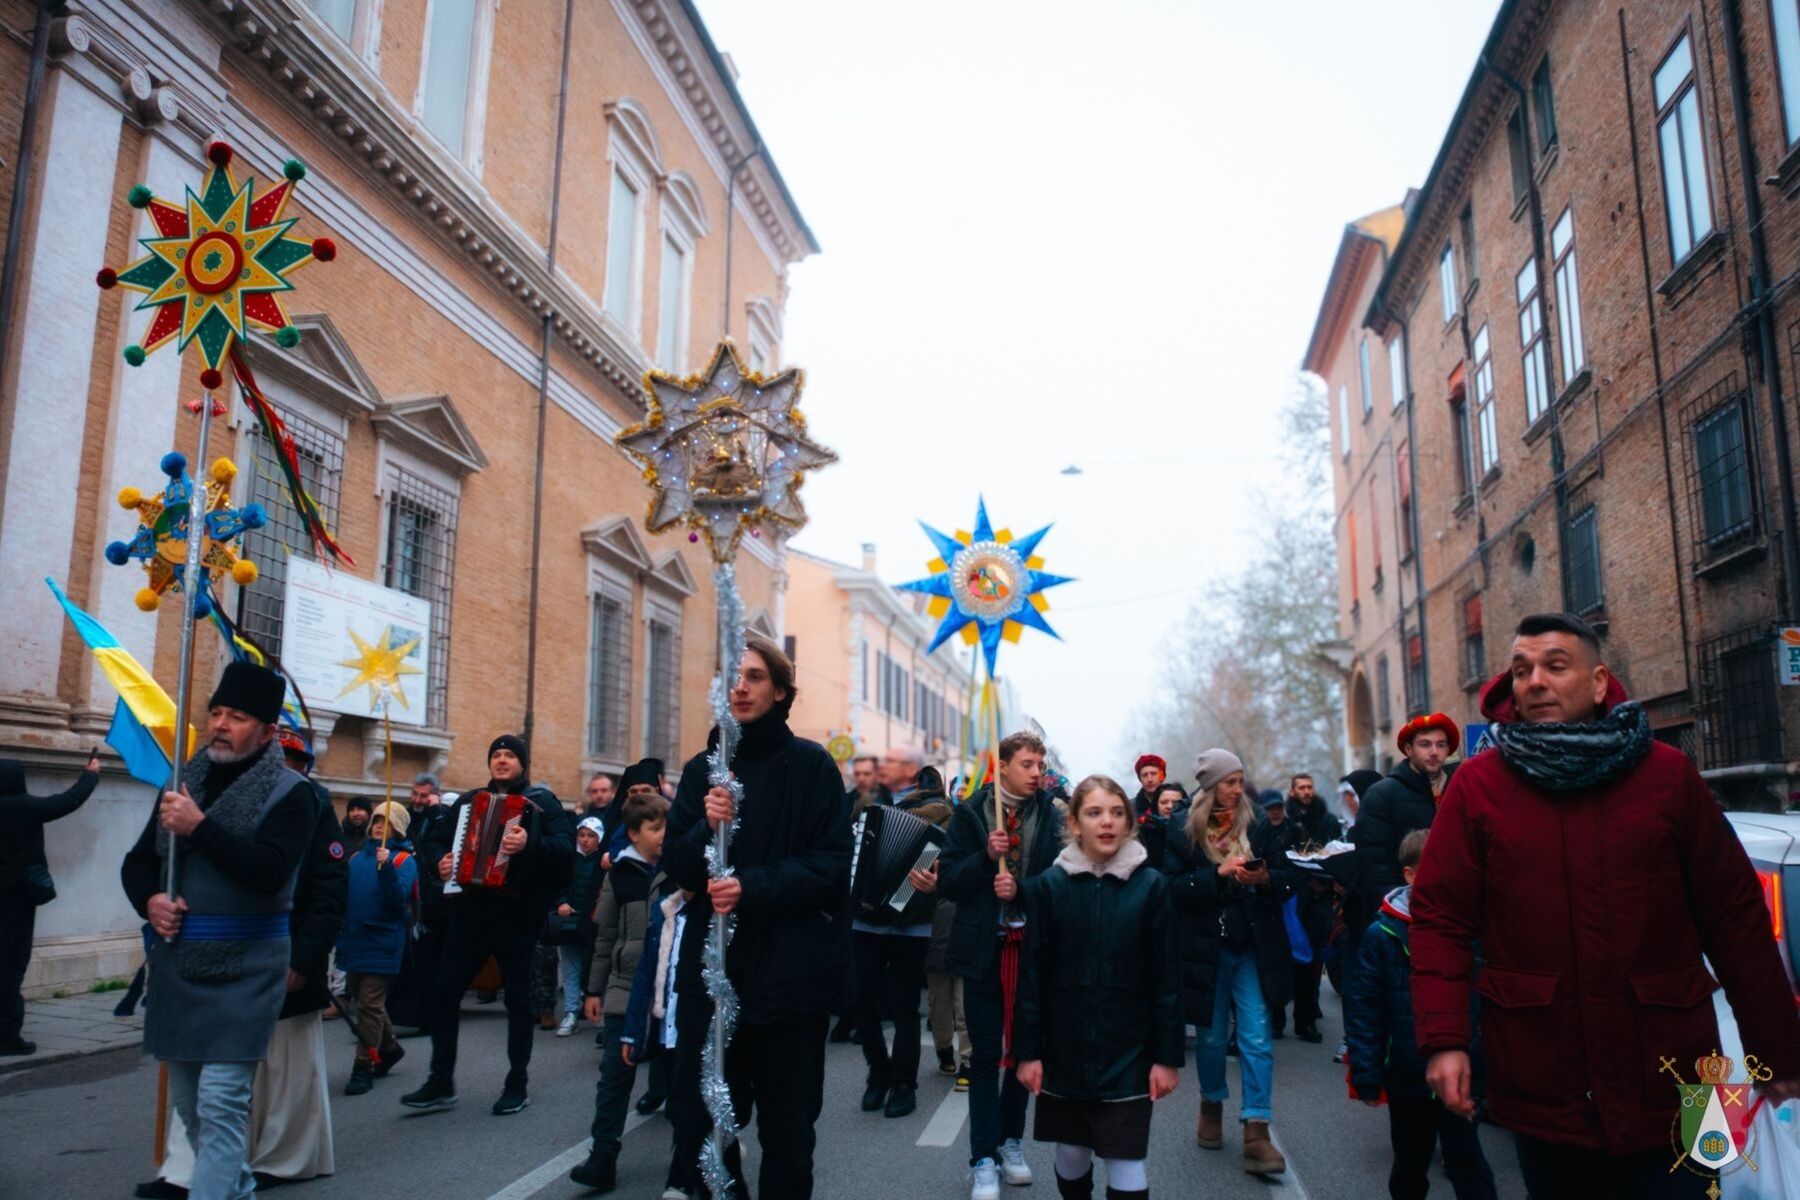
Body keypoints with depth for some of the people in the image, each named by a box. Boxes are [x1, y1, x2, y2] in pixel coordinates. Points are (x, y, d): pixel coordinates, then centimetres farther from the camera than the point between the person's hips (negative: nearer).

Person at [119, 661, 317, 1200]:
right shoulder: (184, 782, 10)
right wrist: (149, 900, -6)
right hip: (177, 961, 7)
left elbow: (269, 870, -22)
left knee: (221, 1101, -10)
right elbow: (138, 861, 15)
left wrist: (199, 826, -23)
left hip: (245, 968, -6)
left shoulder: (290, 793, -9)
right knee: (187, 1099, 17)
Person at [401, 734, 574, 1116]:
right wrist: (439, 860, -6)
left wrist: (531, 844, -33)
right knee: (444, 992, 3)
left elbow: (566, 847, -15)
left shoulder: (541, 802, -1)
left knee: (518, 999, 4)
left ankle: (517, 1084, 16)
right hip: (470, 912, 4)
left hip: (517, 914, -4)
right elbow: (434, 840, 16)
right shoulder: (468, 801, 15)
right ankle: (441, 1082, 15)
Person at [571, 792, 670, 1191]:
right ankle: (602, 1160, 7)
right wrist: (595, 989, 6)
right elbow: (605, 935, 5)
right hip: (626, 986, 0)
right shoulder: (620, 874, 0)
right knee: (616, 1071, 1)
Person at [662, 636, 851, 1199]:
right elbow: (677, 865, 4)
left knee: (787, 1126, 8)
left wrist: (753, 887, -20)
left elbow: (830, 863, -8)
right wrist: (707, 827, -16)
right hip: (711, 967, 3)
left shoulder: (811, 764, -3)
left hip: (790, 968, -3)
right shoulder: (702, 767, 8)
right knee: (704, 1121, 10)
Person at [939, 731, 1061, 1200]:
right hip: (984, 950, -2)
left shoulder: (1050, 816, 0)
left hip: (1033, 947, 2)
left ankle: (1010, 1140, 29)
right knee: (986, 1054, 2)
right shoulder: (971, 814, -3)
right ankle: (983, 1159, 9)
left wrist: (1020, 889, -19)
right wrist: (986, 857, -20)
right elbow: (947, 881, -5)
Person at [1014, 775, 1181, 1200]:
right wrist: (1027, 1051, -3)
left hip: (1127, 1052, -1)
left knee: (1126, 1162, 0)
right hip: (1064, 1049, 1)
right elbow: (1031, 974, -2)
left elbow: (1167, 978, -3)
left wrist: (1168, 1056, -4)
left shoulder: (1151, 885, -5)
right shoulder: (1048, 885, -4)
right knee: (1071, 1153, 14)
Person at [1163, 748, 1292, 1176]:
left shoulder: (1257, 828, 4)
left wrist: (1265, 879, -15)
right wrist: (1219, 873, -22)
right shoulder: (1184, 834, -4)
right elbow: (1174, 888, -12)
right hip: (1206, 950, -1)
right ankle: (1211, 1106, 35)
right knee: (1211, 1037, 13)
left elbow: (1284, 881, 7)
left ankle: (1256, 1133, -1)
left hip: (1253, 948, 1)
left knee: (1257, 1039, -4)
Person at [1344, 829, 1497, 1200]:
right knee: (1409, 1169, 19)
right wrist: (1367, 1078, -11)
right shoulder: (1384, 935, -11)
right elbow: (1363, 1010, -9)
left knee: (1469, 1168, 6)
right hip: (1408, 1076, 0)